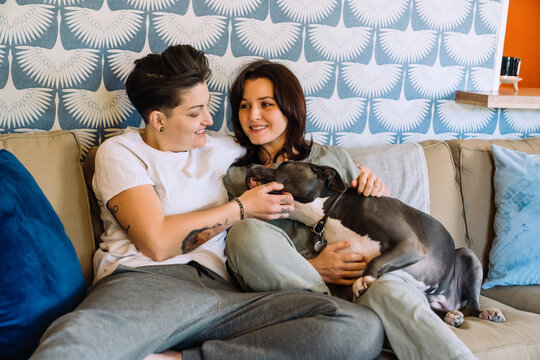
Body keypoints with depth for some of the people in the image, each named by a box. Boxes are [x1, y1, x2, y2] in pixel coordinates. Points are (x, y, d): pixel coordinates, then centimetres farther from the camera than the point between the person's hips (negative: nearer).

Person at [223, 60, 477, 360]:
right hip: (290, 285, 0)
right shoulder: (236, 178, 15)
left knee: (388, 291, -35)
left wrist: (377, 193, 0)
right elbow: (245, 259, 4)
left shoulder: (334, 158, 20)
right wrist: (313, 268, -11)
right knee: (246, 231, -30)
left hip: (355, 280, 1)